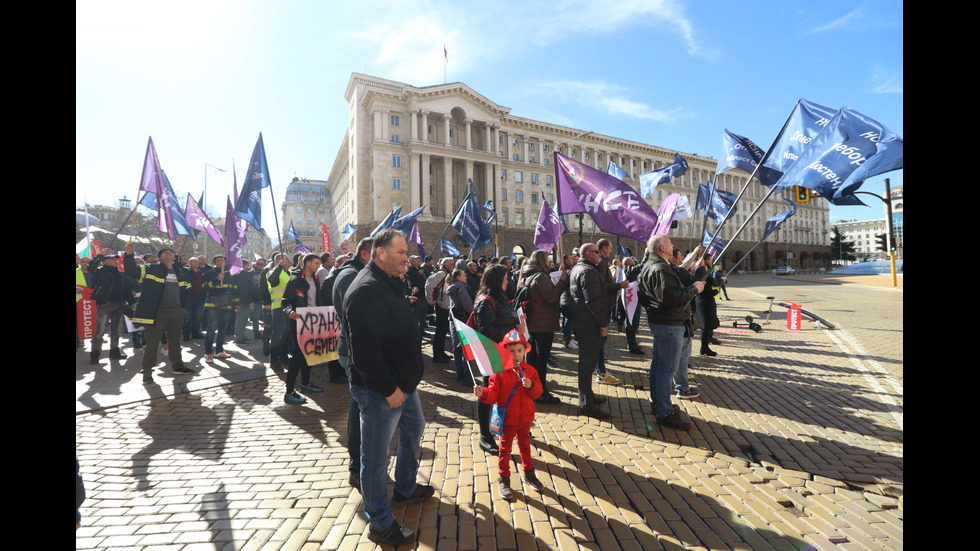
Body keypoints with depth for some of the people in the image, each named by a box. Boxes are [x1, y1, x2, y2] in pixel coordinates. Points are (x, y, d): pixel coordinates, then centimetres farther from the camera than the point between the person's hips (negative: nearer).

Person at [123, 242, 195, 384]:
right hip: (158, 312, -5)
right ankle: (147, 371, 10)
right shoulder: (152, 269, 1)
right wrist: (129, 254, -31)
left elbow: (185, 290, 21)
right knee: (152, 342, 0)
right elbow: (132, 270, -15)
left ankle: (177, 366, 28)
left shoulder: (180, 272, 15)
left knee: (175, 341, 16)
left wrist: (185, 307, 15)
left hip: (177, 312, 5)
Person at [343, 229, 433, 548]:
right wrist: (388, 388, -24)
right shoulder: (366, 291, -24)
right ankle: (381, 525, 24)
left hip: (403, 382, 11)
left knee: (414, 430, 26)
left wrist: (409, 376, 15)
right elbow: (364, 349, -29)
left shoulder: (389, 284, 10)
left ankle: (405, 490, 47)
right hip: (380, 390, -11)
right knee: (376, 458, 6)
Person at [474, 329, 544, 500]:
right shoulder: (499, 372, -15)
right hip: (507, 419, -4)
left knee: (525, 445, 23)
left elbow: (538, 391, -2)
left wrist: (531, 385, -22)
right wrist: (483, 393, -37)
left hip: (525, 417, 4)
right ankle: (504, 480, 27)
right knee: (505, 448, 11)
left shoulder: (529, 370, -3)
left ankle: (529, 474, 43)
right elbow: (493, 394, -17)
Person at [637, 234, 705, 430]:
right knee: (667, 368, -5)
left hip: (659, 321, 11)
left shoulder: (650, 266, 14)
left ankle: (658, 403, 31)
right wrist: (694, 289, -16)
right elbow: (669, 296, -29)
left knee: (658, 364, 18)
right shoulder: (660, 269, -20)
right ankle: (665, 413, 2)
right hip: (669, 324, -11)